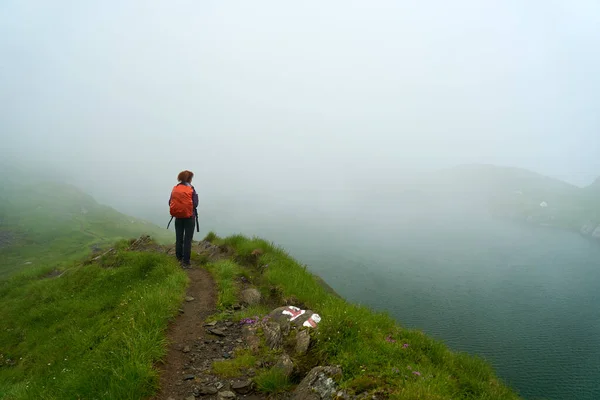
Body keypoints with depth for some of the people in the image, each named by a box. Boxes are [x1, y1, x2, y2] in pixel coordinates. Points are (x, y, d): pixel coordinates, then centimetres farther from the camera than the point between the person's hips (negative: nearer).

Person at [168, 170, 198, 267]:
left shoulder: (175, 188, 0)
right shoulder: (191, 189, -12)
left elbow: (170, 202, -1)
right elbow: (195, 204, -14)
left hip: (178, 217, 4)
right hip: (189, 216, -4)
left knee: (179, 238, 17)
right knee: (187, 239, 2)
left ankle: (179, 258, 29)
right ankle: (185, 262, 3)